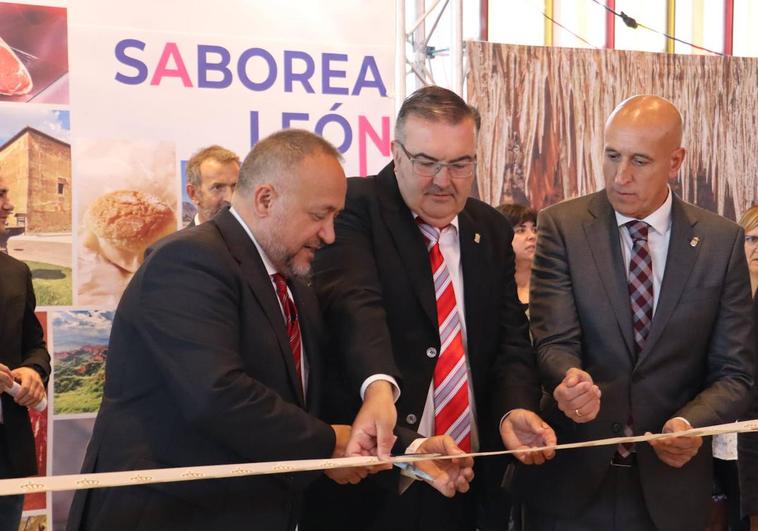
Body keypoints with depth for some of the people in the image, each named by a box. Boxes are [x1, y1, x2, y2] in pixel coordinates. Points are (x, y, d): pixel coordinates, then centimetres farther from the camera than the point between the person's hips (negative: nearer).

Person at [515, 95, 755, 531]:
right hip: (571, 476, -1)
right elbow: (555, 342, -12)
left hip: (670, 481, 1)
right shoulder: (563, 226, -6)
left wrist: (691, 424, -21)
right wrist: (571, 380, -34)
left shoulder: (722, 241, -2)